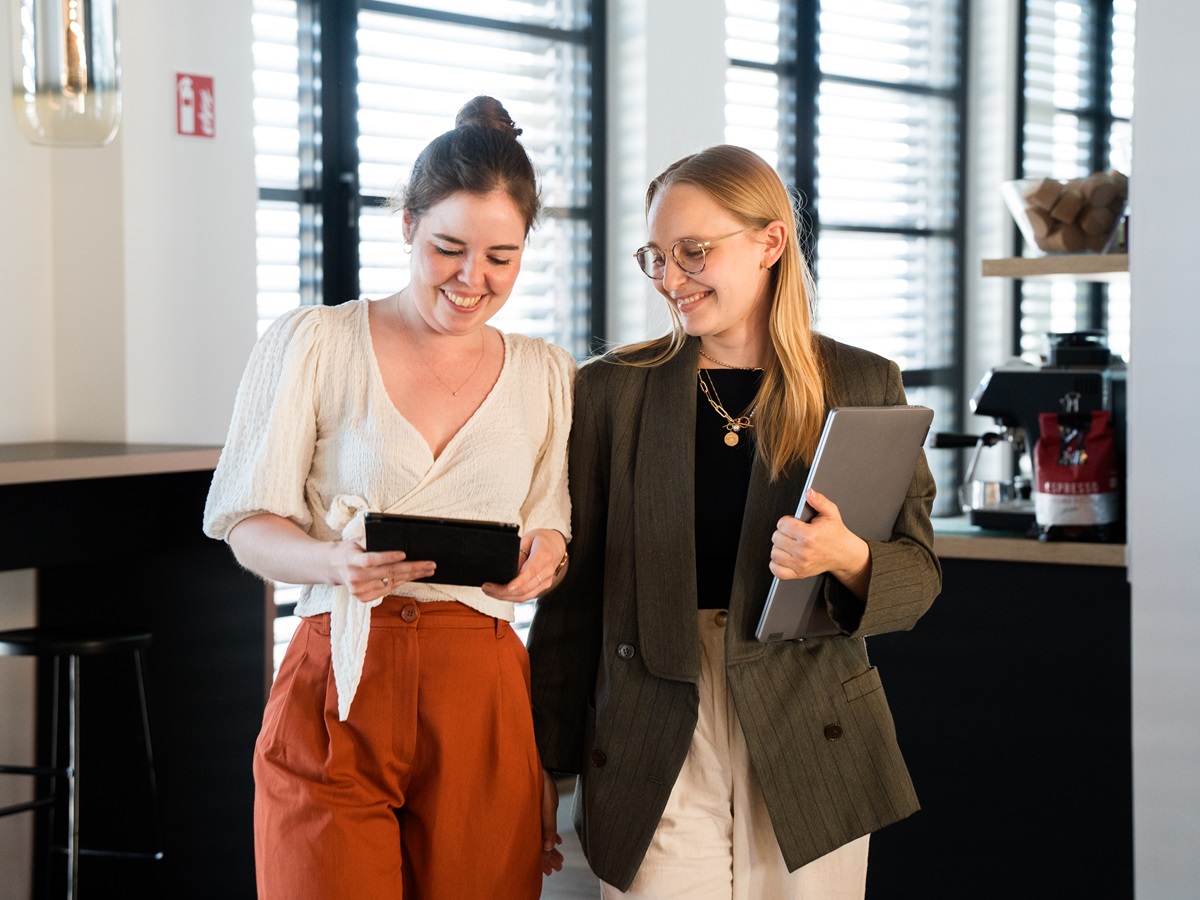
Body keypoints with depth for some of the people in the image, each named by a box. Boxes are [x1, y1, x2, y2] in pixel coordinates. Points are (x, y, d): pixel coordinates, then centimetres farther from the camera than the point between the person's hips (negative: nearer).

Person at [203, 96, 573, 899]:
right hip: (338, 694, -2)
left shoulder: (547, 375, 13)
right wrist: (332, 560, -20)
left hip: (483, 699, 3)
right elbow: (248, 524, 1)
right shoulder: (311, 344, 2)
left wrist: (544, 556, -7)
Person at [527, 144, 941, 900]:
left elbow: (919, 575, 5)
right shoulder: (611, 390, 7)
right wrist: (553, 761, 6)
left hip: (809, 746, 0)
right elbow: (571, 590, 8)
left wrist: (846, 557, -18)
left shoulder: (862, 386, 6)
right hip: (654, 756, 0)